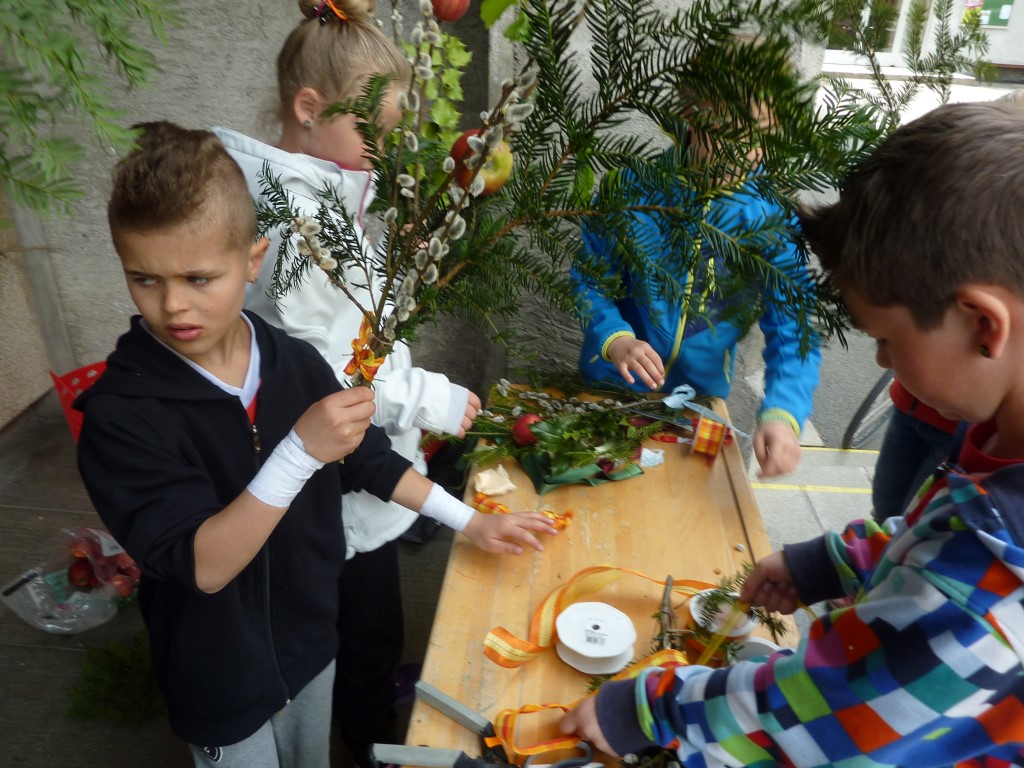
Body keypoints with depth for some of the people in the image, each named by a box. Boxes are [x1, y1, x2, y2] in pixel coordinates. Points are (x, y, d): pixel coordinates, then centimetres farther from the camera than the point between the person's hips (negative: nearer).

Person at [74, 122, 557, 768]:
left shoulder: (296, 364, -13)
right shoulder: (121, 412, -24)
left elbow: (366, 457, 2)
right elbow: (200, 567, -29)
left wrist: (470, 521, 4)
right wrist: (300, 453, -40)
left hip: (312, 637, 4)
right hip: (221, 683, -4)